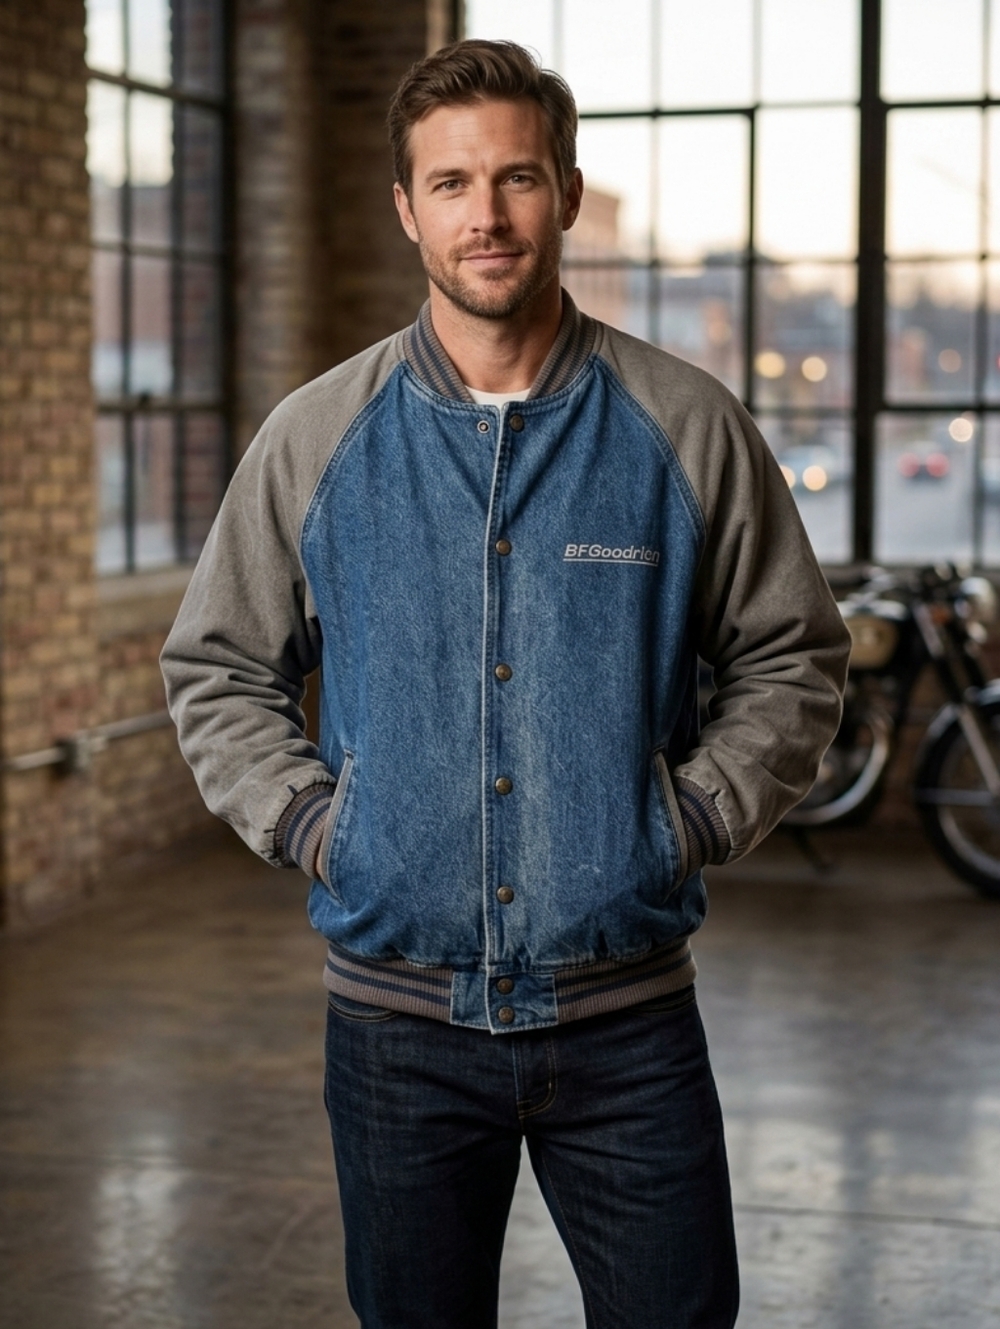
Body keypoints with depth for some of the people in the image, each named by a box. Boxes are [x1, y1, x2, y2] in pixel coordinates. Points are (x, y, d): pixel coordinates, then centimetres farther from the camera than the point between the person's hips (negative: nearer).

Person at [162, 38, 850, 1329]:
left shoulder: (687, 427, -2)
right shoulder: (316, 437, 0)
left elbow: (794, 655, 8)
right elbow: (214, 669, 10)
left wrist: (697, 814, -4)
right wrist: (307, 819, -2)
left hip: (630, 1022, -1)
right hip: (399, 1016, 1)